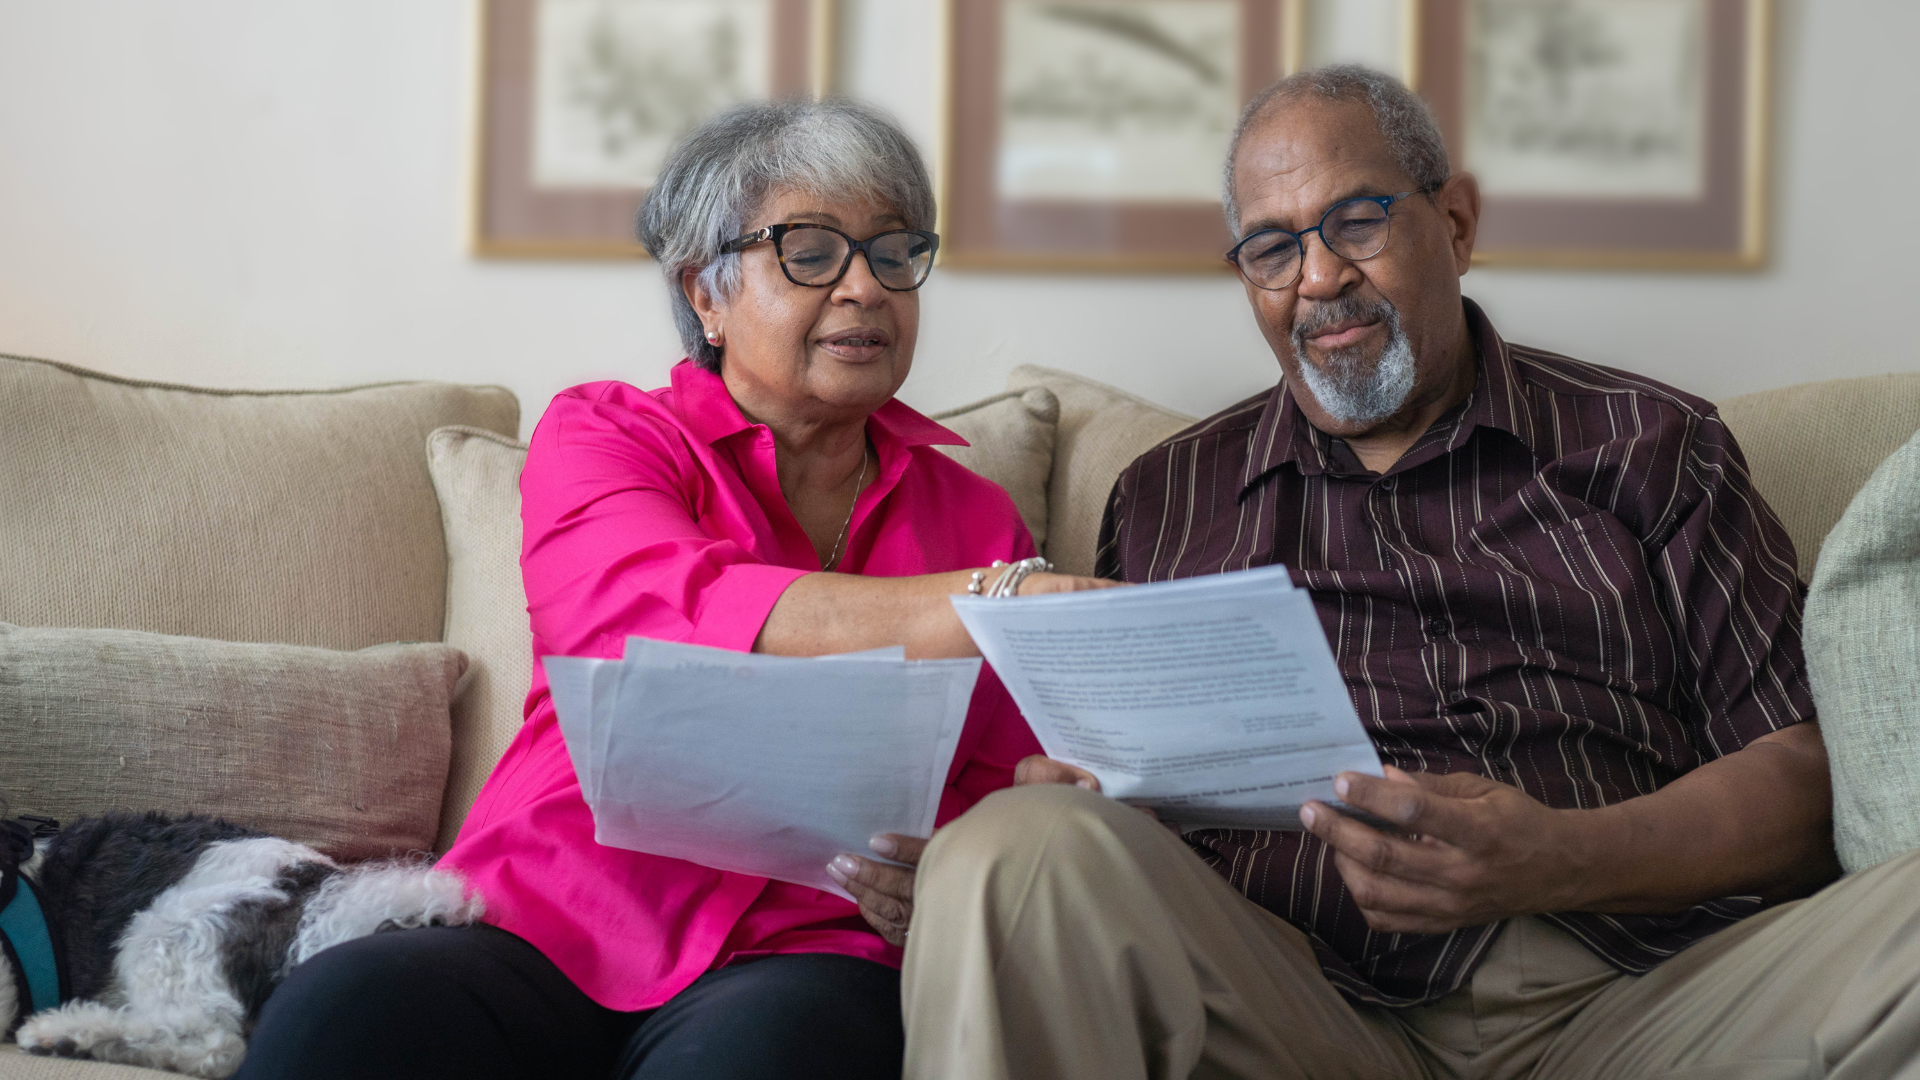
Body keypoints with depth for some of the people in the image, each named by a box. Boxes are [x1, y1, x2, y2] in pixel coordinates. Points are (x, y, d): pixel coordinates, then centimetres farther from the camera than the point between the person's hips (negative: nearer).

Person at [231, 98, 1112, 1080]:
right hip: (547, 933, 0)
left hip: (797, 956, 1)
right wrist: (998, 605, -28)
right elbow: (664, 610, -16)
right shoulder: (603, 435, 8)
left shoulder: (976, 519, 17)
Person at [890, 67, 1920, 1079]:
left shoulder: (1651, 447, 19)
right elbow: (1092, 781, 22)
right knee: (1013, 855, -31)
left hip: (1644, 988, 0)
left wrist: (1566, 862, -11)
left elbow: (1799, 773, 10)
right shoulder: (1164, 497, 25)